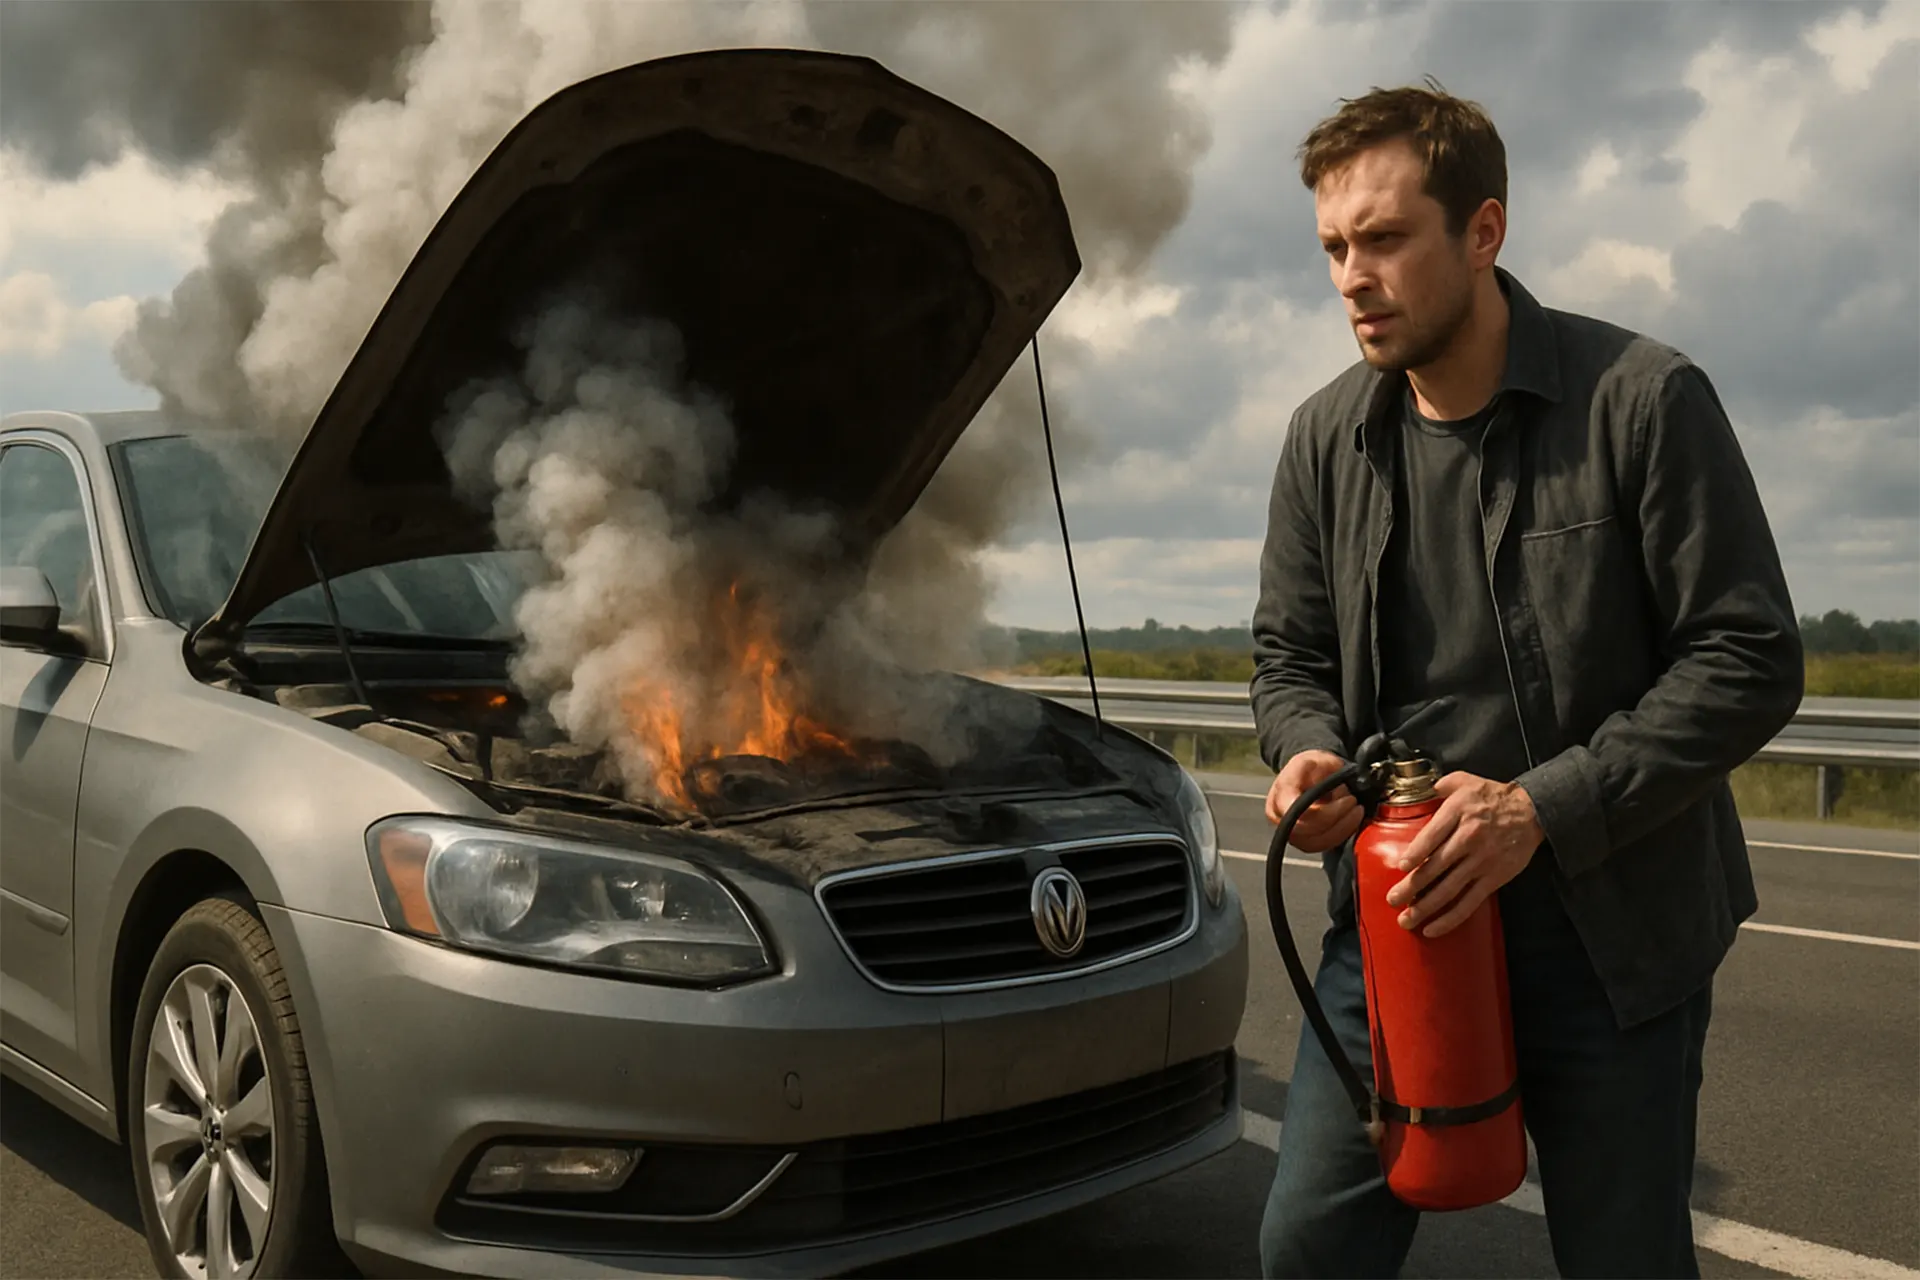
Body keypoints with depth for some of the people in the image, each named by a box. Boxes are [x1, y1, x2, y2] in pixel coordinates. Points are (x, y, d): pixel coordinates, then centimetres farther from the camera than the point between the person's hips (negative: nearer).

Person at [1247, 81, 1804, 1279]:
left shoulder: (1645, 397, -10)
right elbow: (1289, 654, 11)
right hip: (1394, 912, 4)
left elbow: (1751, 659, -12)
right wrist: (1309, 754, -13)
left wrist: (1541, 807, -21)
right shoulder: (1326, 437, 4)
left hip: (1612, 937, -3)